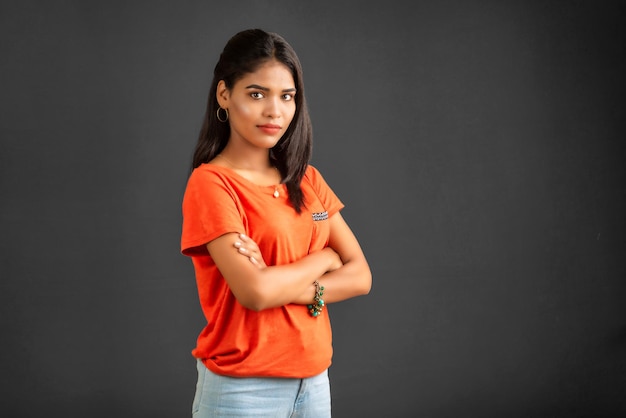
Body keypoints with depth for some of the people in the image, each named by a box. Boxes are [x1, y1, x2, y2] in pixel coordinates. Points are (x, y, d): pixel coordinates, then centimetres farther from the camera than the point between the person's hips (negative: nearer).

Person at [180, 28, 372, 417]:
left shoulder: (308, 180, 6)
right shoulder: (210, 182, -12)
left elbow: (360, 276, -1)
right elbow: (255, 292, -22)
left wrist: (282, 286, -15)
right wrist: (324, 258, -7)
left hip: (314, 379, 5)